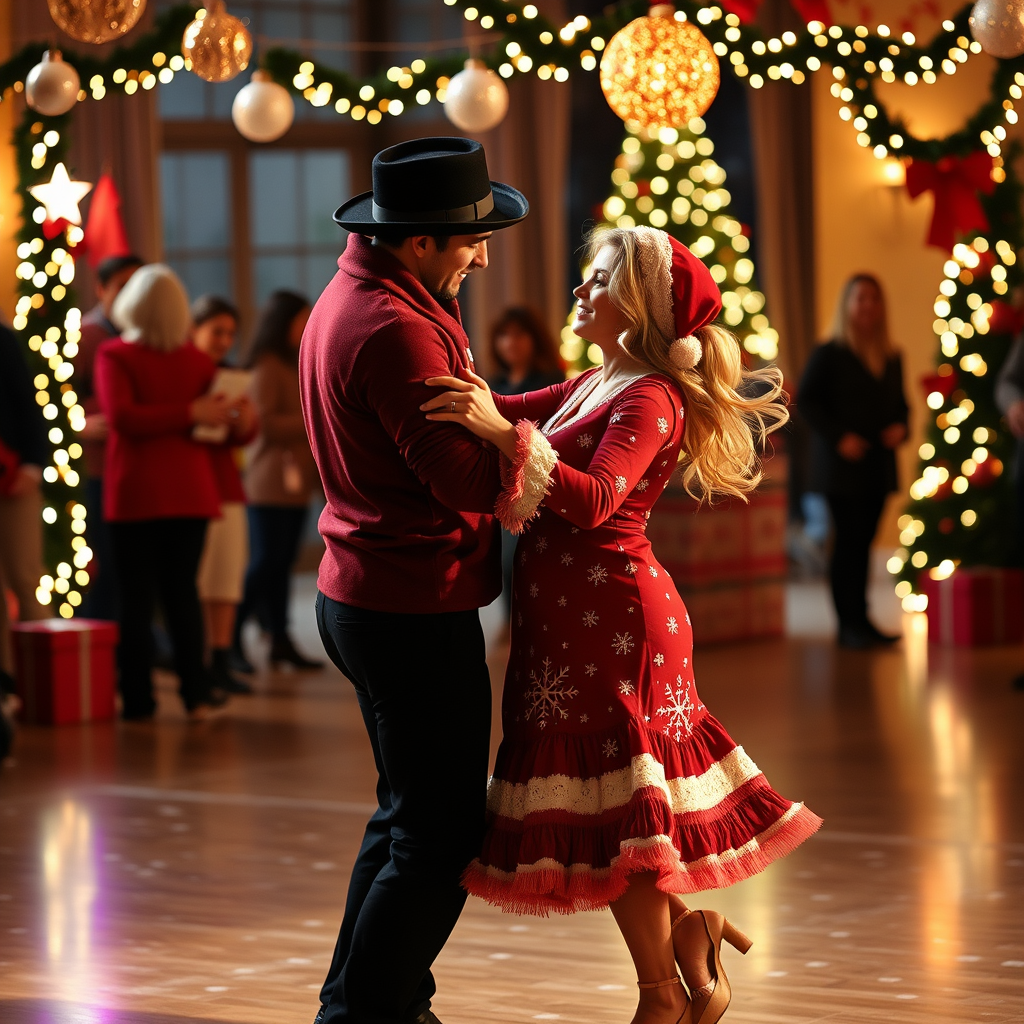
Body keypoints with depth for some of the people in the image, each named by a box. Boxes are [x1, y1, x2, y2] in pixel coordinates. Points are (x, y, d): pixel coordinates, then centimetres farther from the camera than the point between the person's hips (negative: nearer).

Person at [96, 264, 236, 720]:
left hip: (135, 492, -3)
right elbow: (228, 425, 1)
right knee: (182, 589, 13)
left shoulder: (114, 355, -8)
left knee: (136, 596, 2)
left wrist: (193, 414, -18)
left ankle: (138, 697, 1)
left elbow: (121, 417, -21)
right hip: (190, 490, 3)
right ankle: (196, 690, 14)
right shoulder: (198, 361, 1)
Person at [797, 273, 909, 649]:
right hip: (841, 467, -5)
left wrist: (900, 427, -2)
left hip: (878, 469, 6)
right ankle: (851, 625, -6)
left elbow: (899, 403, 21)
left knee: (862, 543, 8)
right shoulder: (828, 354, -4)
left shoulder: (890, 358, 14)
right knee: (848, 541, -7)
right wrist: (838, 437, -17)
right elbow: (806, 400, -8)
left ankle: (859, 623, 12)